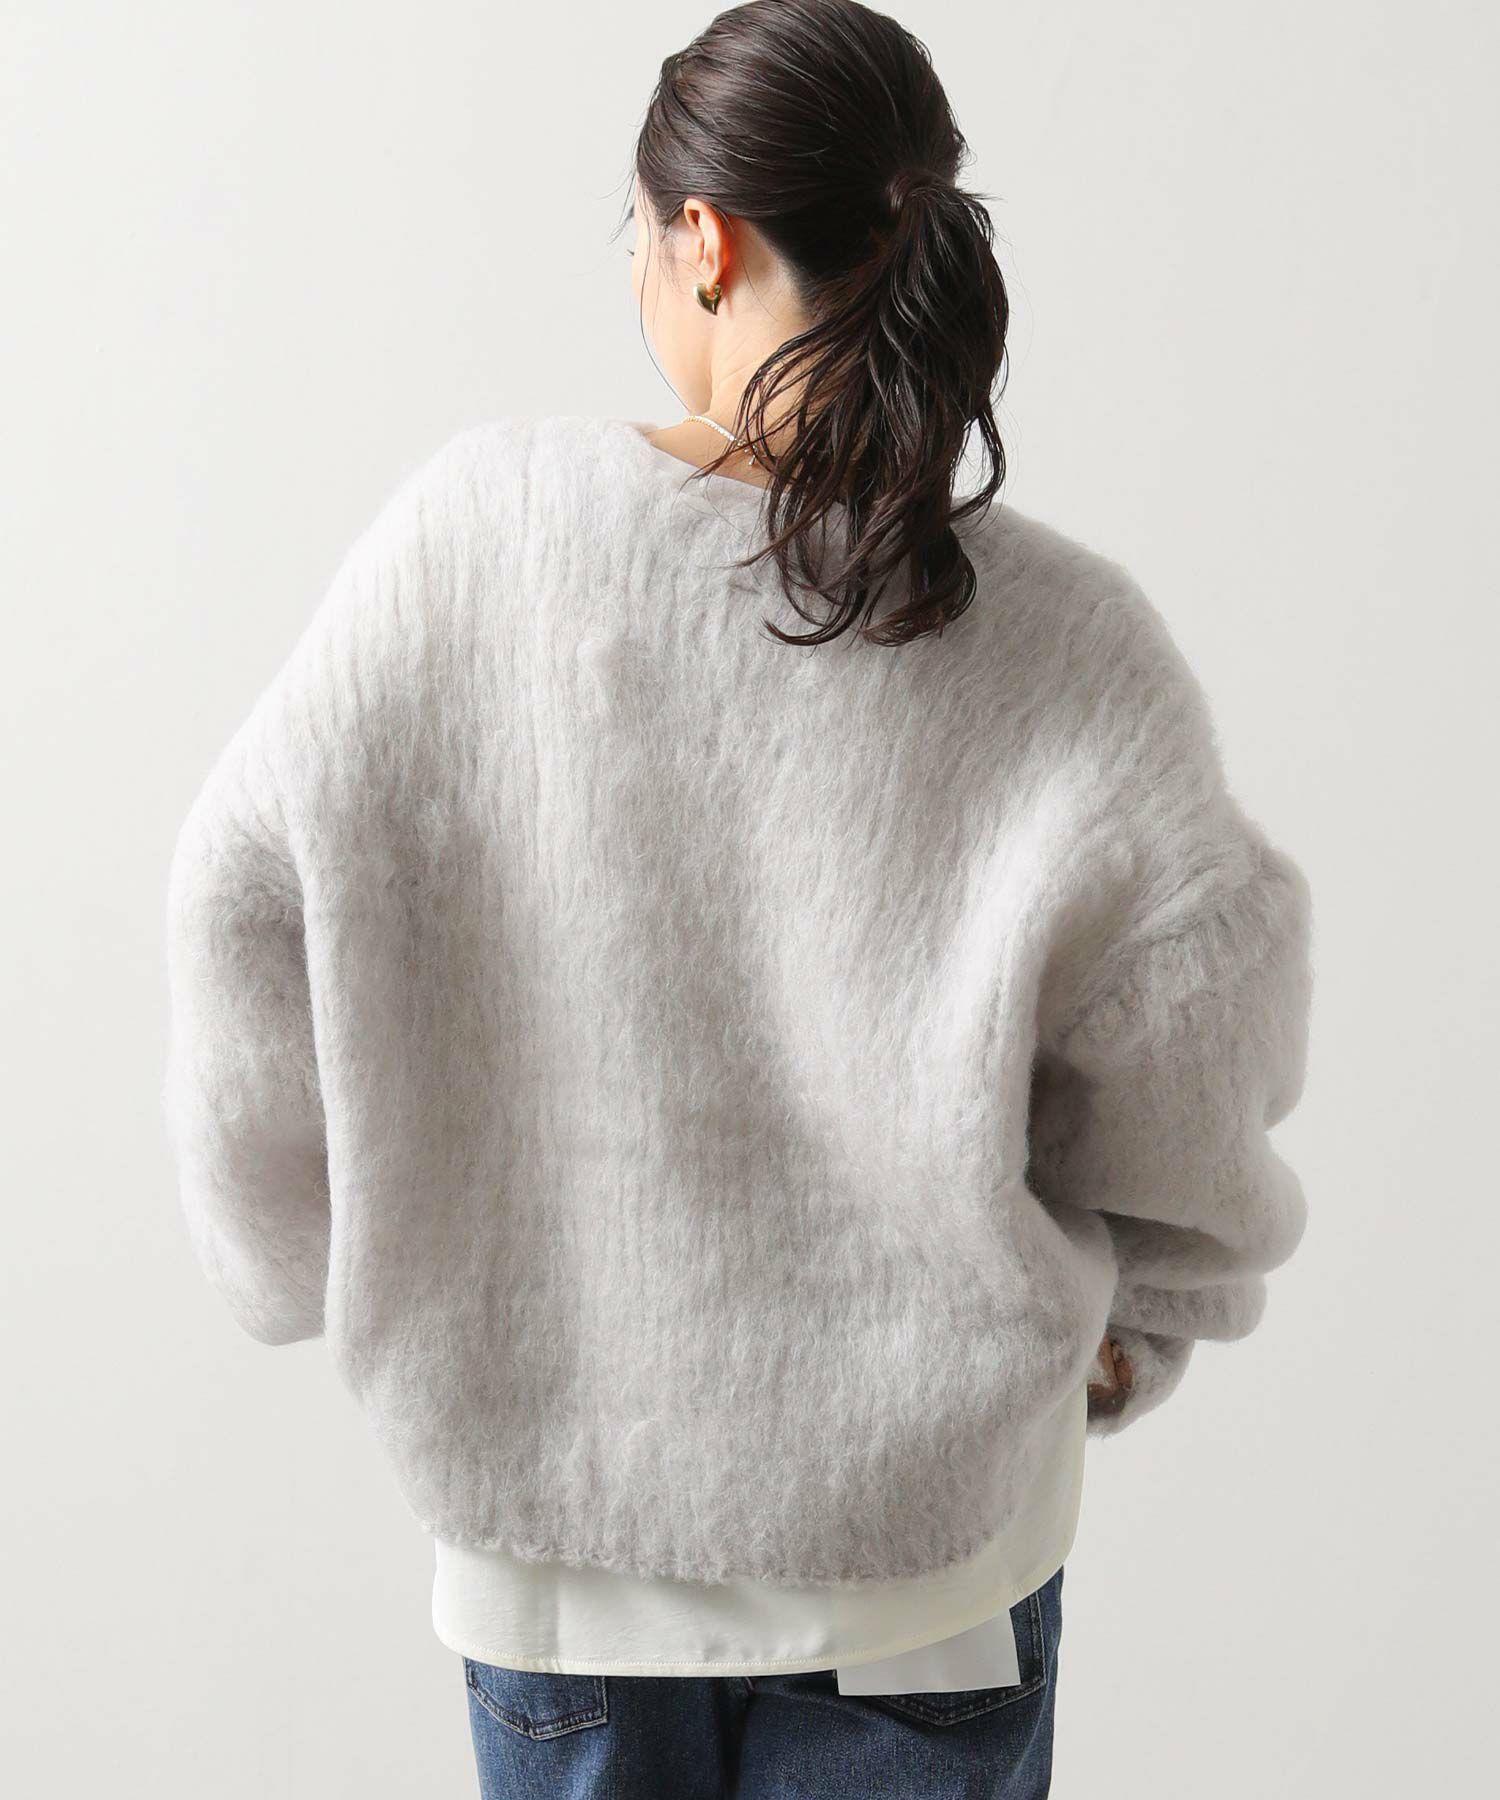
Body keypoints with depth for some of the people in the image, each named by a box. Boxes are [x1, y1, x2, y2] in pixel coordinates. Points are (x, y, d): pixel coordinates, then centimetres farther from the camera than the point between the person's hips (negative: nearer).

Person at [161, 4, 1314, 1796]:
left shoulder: (471, 527, -14)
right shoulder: (1068, 650, -16)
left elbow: (254, 907, -7)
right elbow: (1196, 998, -11)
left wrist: (331, 1274, 8)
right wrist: (1118, 1339, 9)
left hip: (542, 1462, 1)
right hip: (923, 1500, 0)